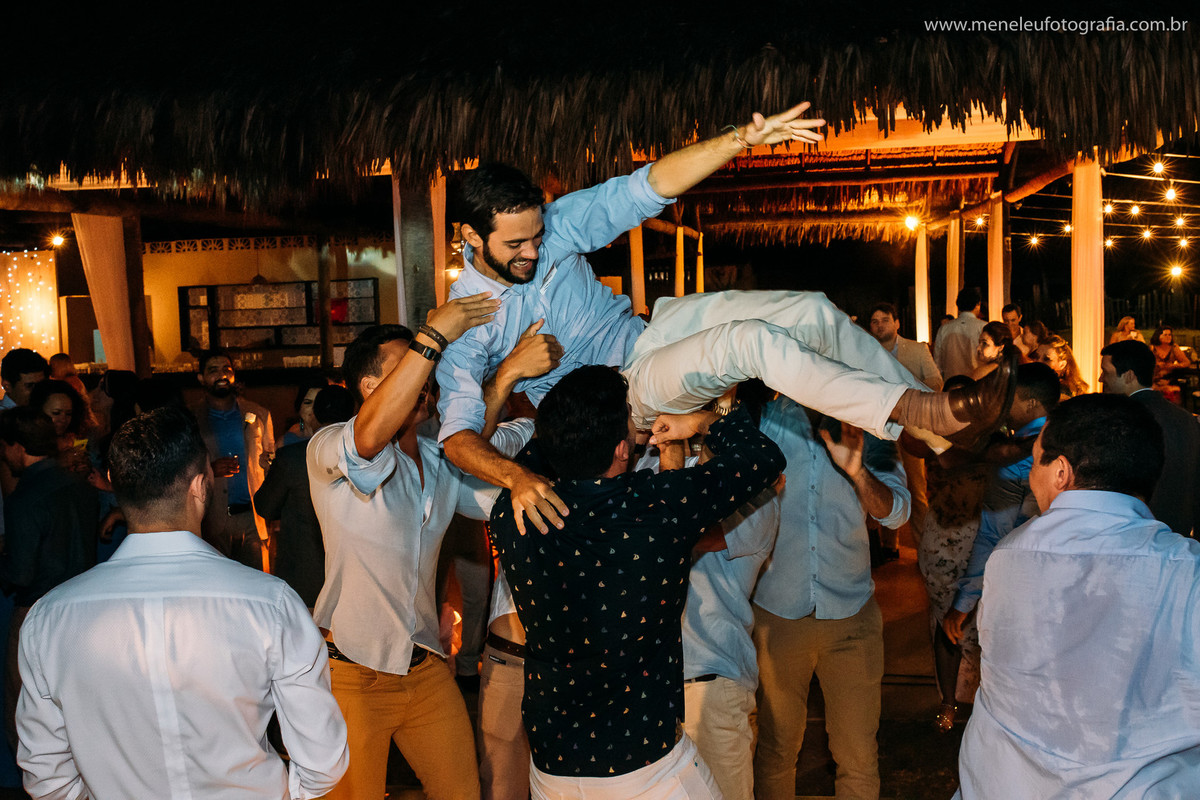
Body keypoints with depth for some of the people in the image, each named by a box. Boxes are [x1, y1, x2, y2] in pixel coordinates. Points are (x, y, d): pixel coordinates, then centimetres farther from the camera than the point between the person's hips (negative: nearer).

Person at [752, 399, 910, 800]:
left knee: (859, 756, 8)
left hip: (851, 614, 1)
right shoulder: (763, 421, -3)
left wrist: (856, 470, -24)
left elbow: (895, 513, -6)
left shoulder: (867, 426, 1)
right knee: (776, 749, 13)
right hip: (777, 612, 0)